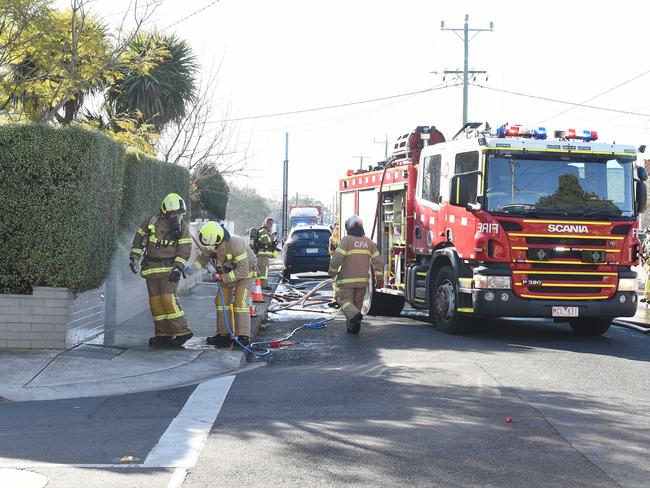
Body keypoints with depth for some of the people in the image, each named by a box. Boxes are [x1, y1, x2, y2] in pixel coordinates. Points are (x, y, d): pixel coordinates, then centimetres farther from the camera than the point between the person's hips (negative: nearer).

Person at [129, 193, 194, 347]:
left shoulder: (183, 227, 1)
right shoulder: (152, 221, 5)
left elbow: (185, 250, -3)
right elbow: (139, 239, 13)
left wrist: (177, 268, -14)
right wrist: (134, 258, 8)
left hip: (170, 269, -4)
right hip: (152, 269, 4)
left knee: (168, 297, -17)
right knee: (155, 301, 3)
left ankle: (181, 331, -13)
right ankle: (163, 334, 9)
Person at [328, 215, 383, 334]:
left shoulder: (346, 240, -9)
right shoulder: (368, 242, 7)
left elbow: (337, 258, -15)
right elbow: (377, 260, 6)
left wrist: (333, 272, 1)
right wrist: (380, 279, 11)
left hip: (347, 280, -5)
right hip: (362, 280, 5)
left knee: (345, 300, -1)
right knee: (357, 302, 14)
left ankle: (355, 315, -28)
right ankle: (352, 326, 17)